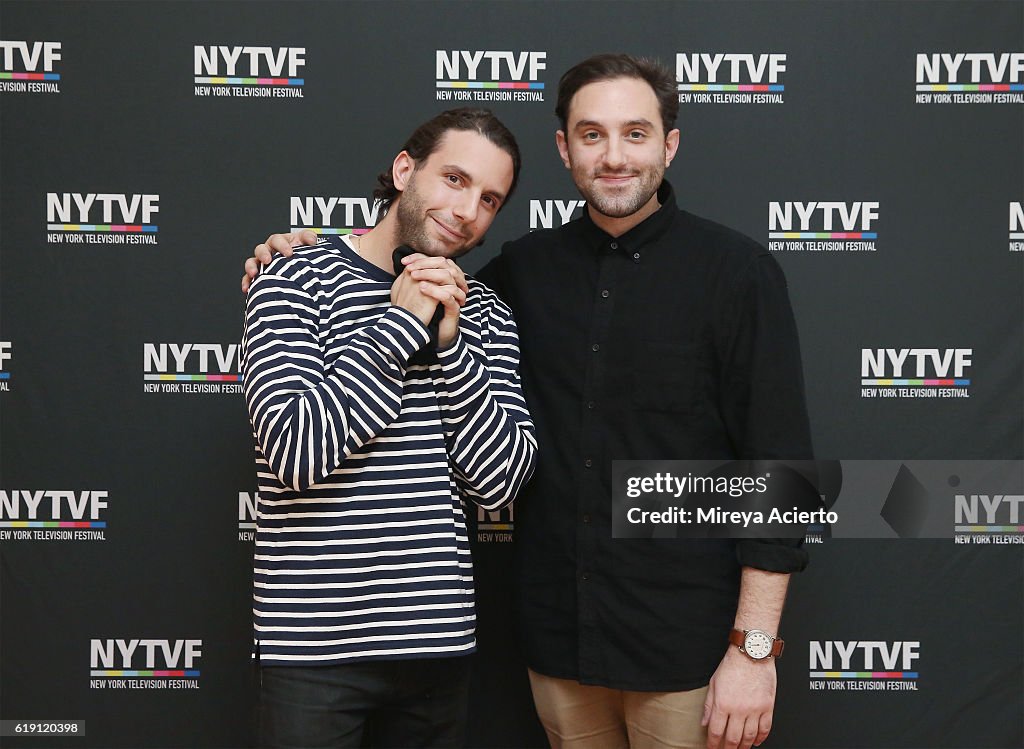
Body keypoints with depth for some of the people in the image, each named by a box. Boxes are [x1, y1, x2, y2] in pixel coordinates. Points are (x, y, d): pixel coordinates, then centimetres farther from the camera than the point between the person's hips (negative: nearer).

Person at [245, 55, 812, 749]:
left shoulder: (736, 269, -7)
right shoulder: (527, 269, 5)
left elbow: (778, 466, -10)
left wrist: (753, 648, -13)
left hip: (686, 647, -4)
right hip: (559, 640, 4)